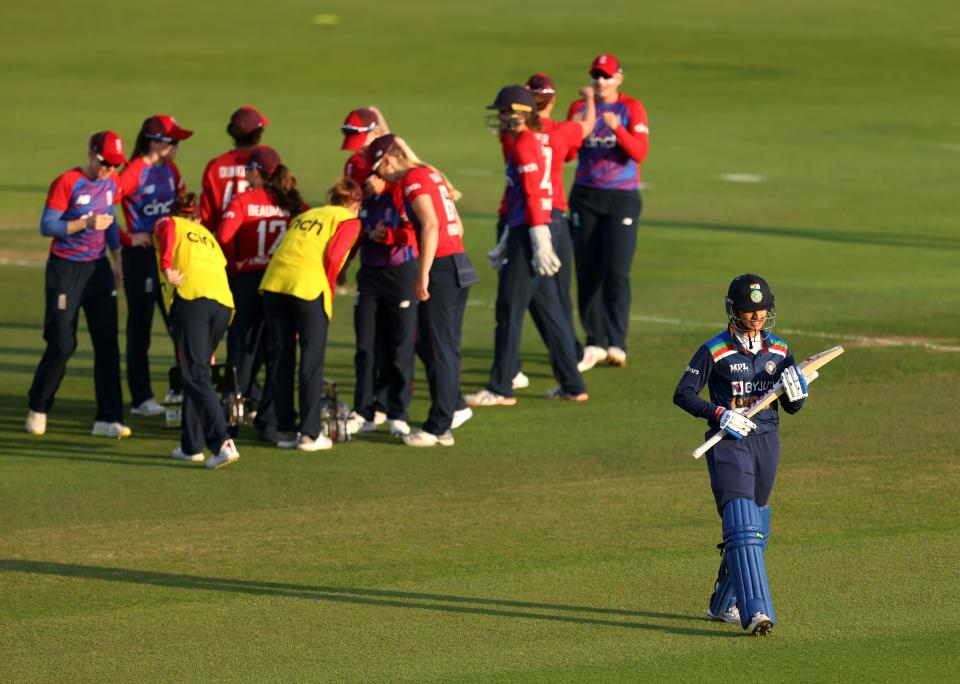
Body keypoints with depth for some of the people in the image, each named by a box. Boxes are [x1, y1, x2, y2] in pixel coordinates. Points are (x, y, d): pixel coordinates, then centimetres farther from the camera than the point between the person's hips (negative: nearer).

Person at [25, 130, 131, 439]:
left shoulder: (112, 182, 6)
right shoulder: (67, 182, -14)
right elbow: (47, 227, -17)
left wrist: (117, 258, 20)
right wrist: (86, 223, -25)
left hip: (98, 267, 6)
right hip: (66, 270, -6)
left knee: (108, 343, -2)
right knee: (62, 344, -5)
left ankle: (108, 419, 0)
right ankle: (37, 410, 15)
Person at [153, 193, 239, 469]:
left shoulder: (169, 224, 20)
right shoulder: (208, 236, 34)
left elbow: (165, 230, -6)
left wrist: (166, 266, -20)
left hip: (191, 298, -6)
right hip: (224, 303, 6)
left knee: (196, 377, -10)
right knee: (197, 371, 20)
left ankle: (222, 443, -26)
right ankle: (192, 445, 23)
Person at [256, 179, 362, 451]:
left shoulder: (304, 215, 27)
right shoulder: (349, 221, 11)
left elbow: (284, 249, 17)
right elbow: (333, 256, -5)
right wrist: (328, 294, 7)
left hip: (273, 283, 5)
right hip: (308, 285, -5)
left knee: (279, 359, 11)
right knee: (311, 362, 3)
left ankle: (284, 430, 15)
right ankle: (310, 434, 1)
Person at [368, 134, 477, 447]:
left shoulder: (412, 179, -9)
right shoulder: (432, 174, 18)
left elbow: (430, 225, -21)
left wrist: (423, 275, -20)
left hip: (441, 267, -9)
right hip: (460, 265, 9)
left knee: (438, 348, -3)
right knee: (430, 344, 16)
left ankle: (439, 427, 0)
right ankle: (455, 406, 18)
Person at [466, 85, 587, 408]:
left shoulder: (524, 144, -12)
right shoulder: (538, 141, 18)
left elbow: (534, 195, -19)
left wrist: (539, 241, -23)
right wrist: (507, 241, 29)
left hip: (529, 235, -10)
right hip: (524, 234, 10)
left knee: (509, 310, -4)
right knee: (548, 310, 13)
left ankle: (501, 389, 0)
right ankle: (572, 384, 16)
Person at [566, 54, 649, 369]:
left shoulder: (632, 108, 0)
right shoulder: (579, 108, 10)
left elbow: (639, 153, -11)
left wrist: (617, 127, -26)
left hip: (622, 198, -3)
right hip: (585, 197, 3)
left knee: (616, 272, -13)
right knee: (587, 272, 2)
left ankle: (617, 344, -17)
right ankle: (595, 342, 12)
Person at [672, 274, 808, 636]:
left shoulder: (779, 351, 8)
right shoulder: (714, 351, -7)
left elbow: (793, 407, 12)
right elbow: (682, 394, -6)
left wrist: (796, 390, -11)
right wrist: (720, 414, -19)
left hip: (766, 442, 6)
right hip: (728, 443, -6)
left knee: (755, 529, 13)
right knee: (742, 526, -18)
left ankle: (723, 603, 30)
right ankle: (756, 611, -28)